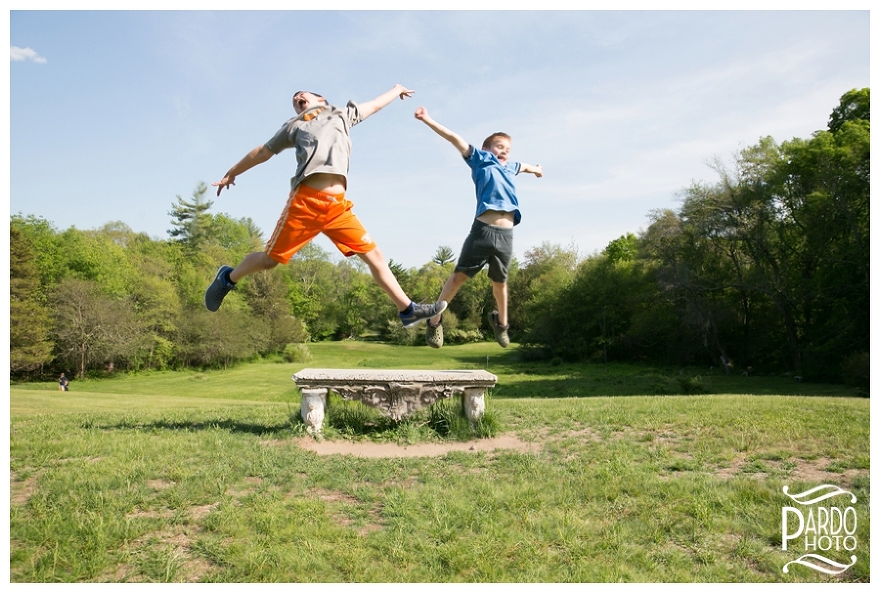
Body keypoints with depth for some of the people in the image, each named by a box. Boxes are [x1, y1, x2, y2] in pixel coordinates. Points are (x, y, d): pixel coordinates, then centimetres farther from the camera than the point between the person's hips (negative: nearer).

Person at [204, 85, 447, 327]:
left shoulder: (341, 115, 29)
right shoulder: (294, 125, 22)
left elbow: (375, 105, 43)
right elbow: (262, 152, 30)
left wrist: (397, 90, 57)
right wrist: (231, 173, 37)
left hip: (338, 206, 2)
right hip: (306, 200, -2)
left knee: (374, 255, -3)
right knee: (270, 259, 1)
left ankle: (408, 310, 0)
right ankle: (227, 279, 27)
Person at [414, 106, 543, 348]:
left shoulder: (509, 167, 26)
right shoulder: (481, 160, 11)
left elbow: (523, 166, 51)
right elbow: (455, 139, 3)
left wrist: (535, 169, 71)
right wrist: (427, 120, -3)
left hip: (506, 234, 5)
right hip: (483, 229, -5)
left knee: (500, 281, 16)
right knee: (459, 275, -4)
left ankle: (500, 322, 36)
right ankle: (435, 320, 6)